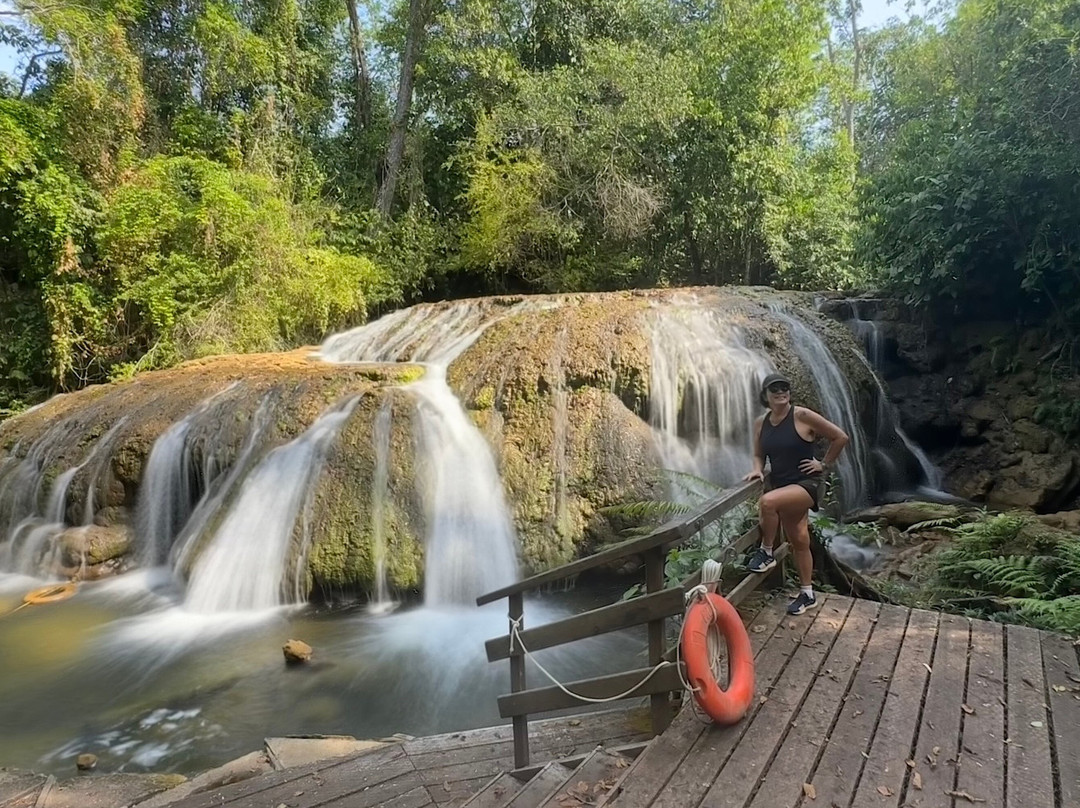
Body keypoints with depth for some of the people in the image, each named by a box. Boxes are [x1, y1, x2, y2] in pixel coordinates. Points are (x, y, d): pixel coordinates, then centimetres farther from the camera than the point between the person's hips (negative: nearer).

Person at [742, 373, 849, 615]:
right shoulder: (760, 423, 4)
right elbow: (759, 455, 16)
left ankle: (766, 553, -9)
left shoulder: (802, 416, -13)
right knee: (798, 541, 10)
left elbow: (840, 437, -9)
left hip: (806, 483, -6)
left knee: (767, 502, -32)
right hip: (782, 485, 6)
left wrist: (824, 464, -5)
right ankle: (807, 594, 25)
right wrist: (758, 469, -4)